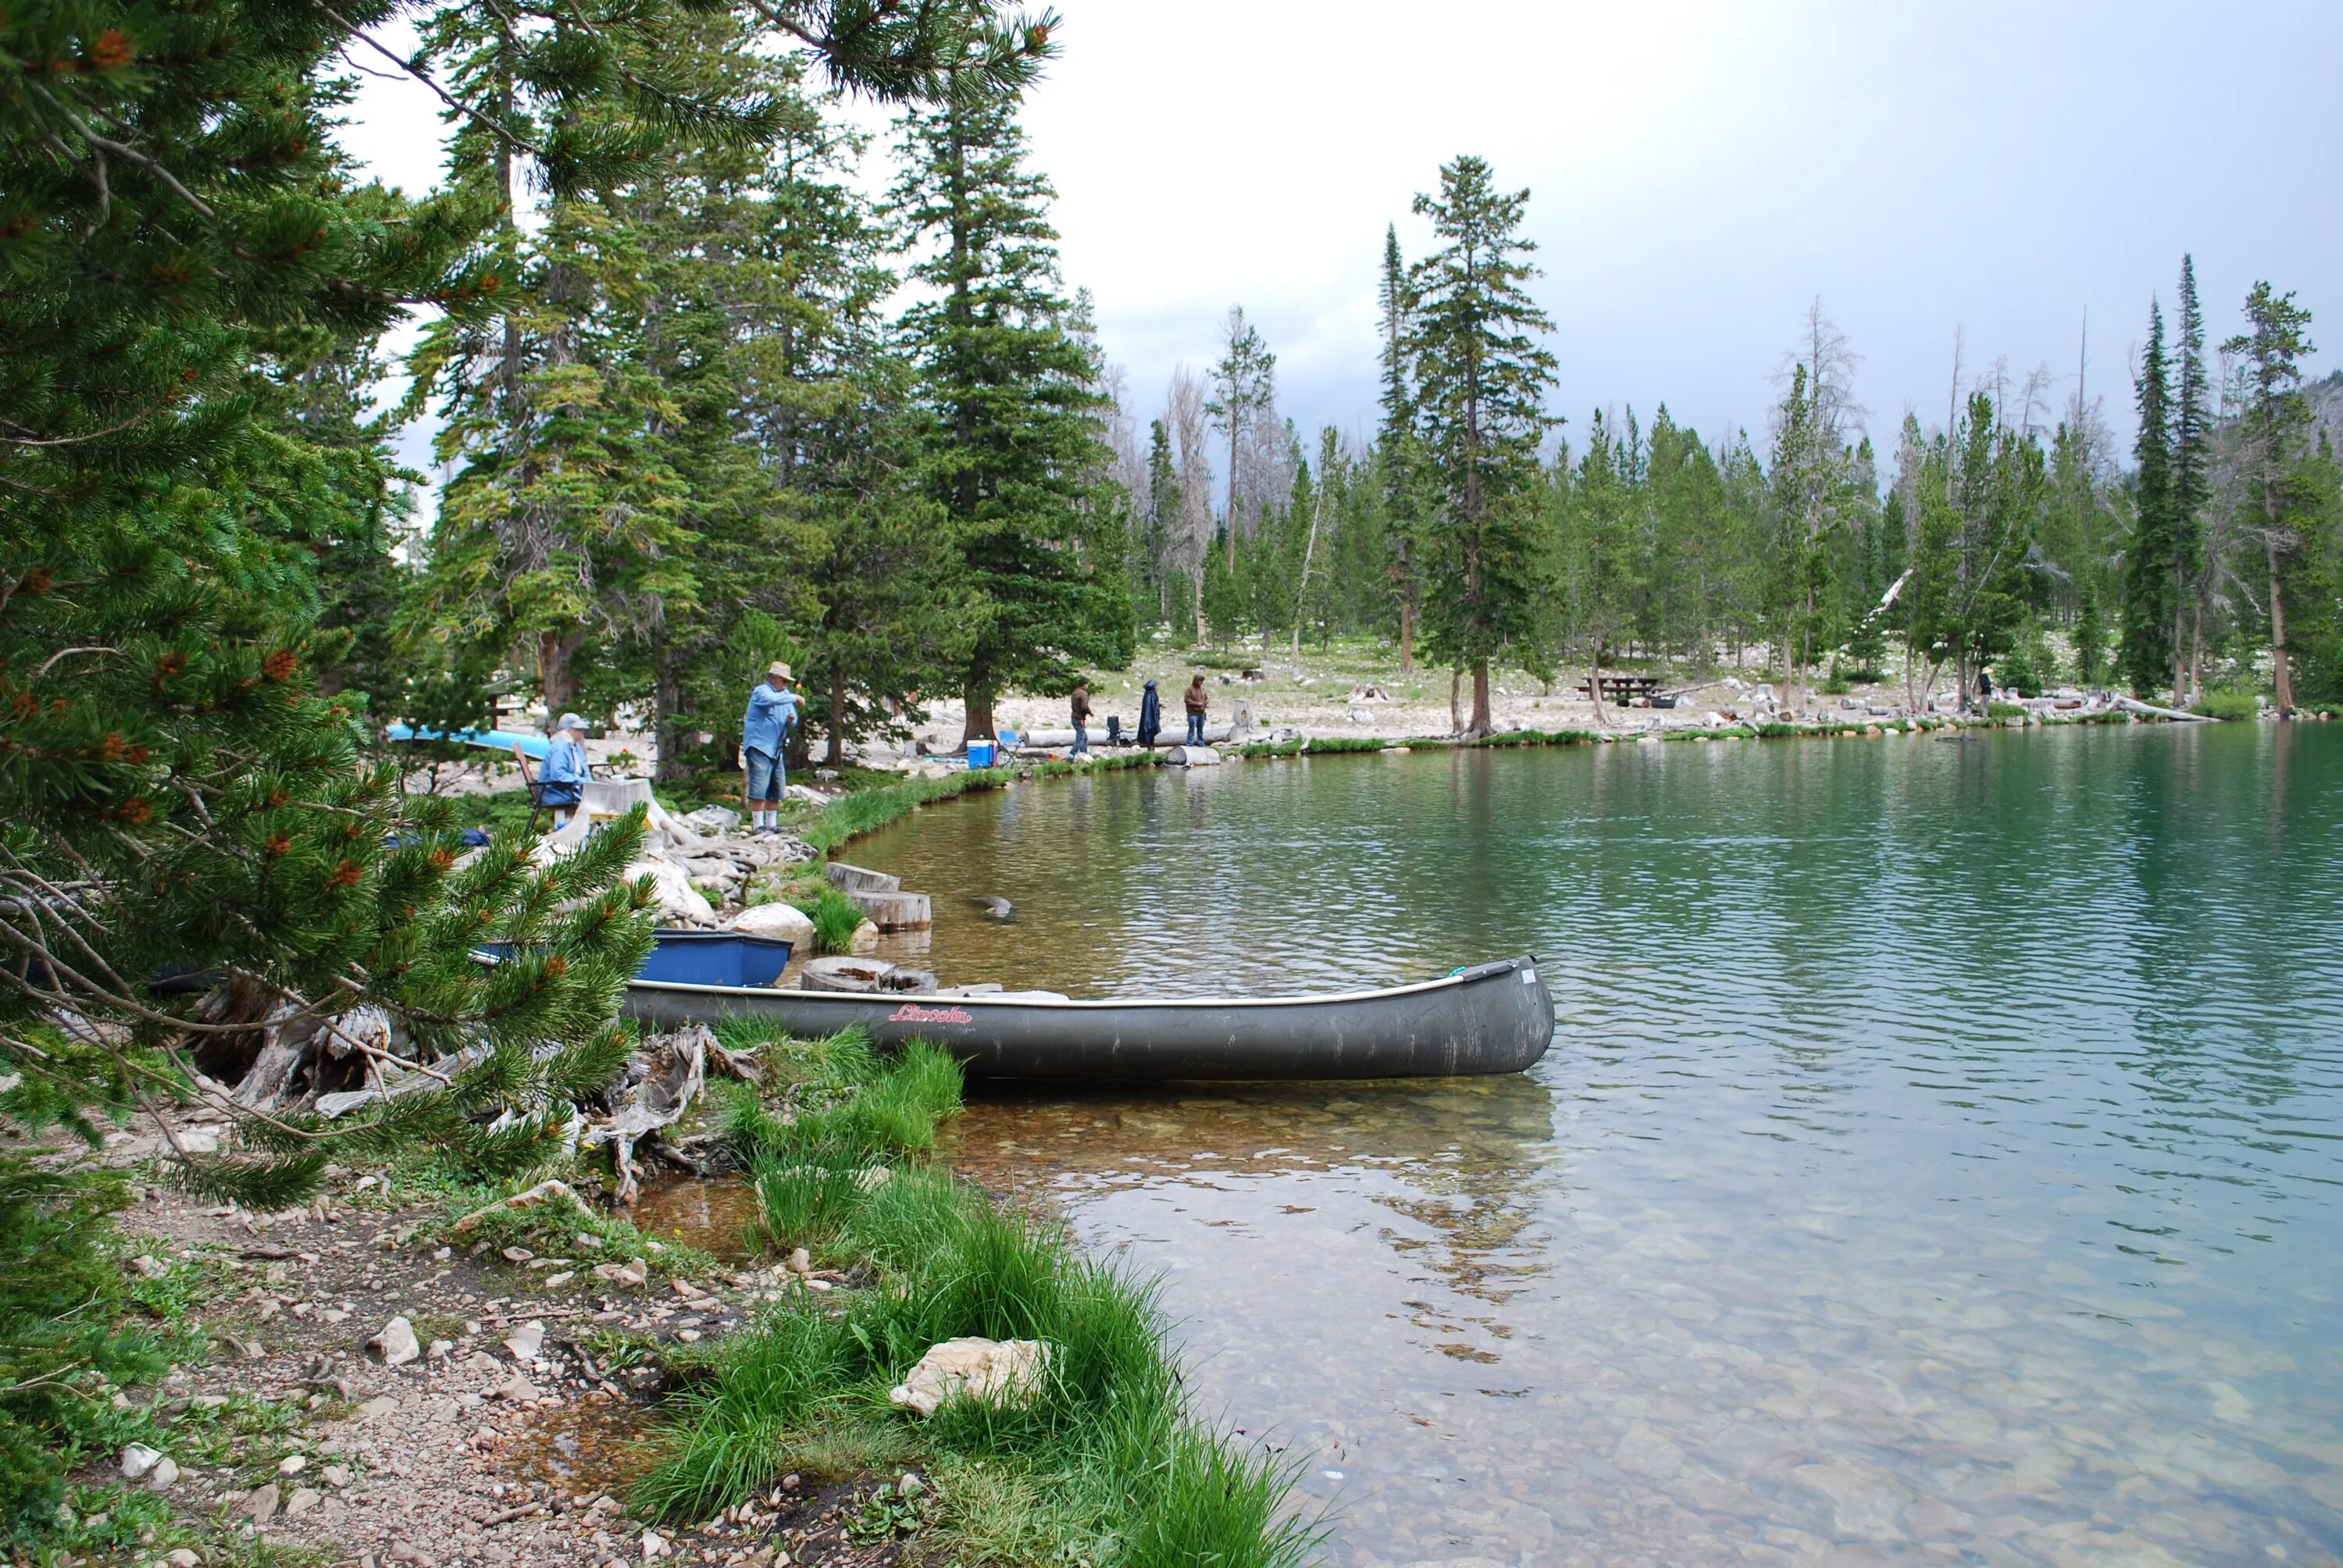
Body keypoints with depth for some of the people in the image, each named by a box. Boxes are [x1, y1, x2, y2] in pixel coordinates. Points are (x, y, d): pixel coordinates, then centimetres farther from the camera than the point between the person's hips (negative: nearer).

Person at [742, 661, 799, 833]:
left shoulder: (784, 693, 19)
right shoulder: (761, 691, -8)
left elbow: (793, 719, 18)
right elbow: (772, 700, -33)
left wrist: (791, 719, -5)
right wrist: (794, 697, -27)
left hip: (776, 750, 9)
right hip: (759, 748, -9)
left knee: (776, 790, 10)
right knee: (759, 787, -14)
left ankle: (772, 824, 17)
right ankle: (758, 825, -15)